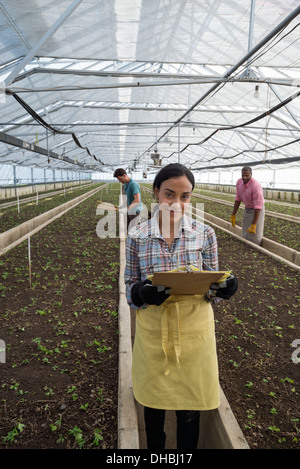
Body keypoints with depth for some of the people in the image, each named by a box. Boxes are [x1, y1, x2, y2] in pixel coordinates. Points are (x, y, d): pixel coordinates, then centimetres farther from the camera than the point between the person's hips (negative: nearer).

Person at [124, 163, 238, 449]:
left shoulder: (204, 234, -5)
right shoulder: (137, 237, -6)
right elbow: (130, 286, 0)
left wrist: (223, 288, -20)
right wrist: (142, 293, -22)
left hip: (193, 330, 0)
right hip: (153, 329, 1)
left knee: (189, 410, 14)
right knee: (153, 404, 20)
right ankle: (154, 450, 49)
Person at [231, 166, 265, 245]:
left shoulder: (256, 186, -31)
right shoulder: (239, 182, -9)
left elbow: (258, 207, -30)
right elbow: (238, 199, 3)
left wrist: (253, 225, -30)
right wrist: (233, 215, 4)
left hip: (257, 211, -6)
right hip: (247, 209, 6)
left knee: (254, 238, -5)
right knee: (245, 236, 10)